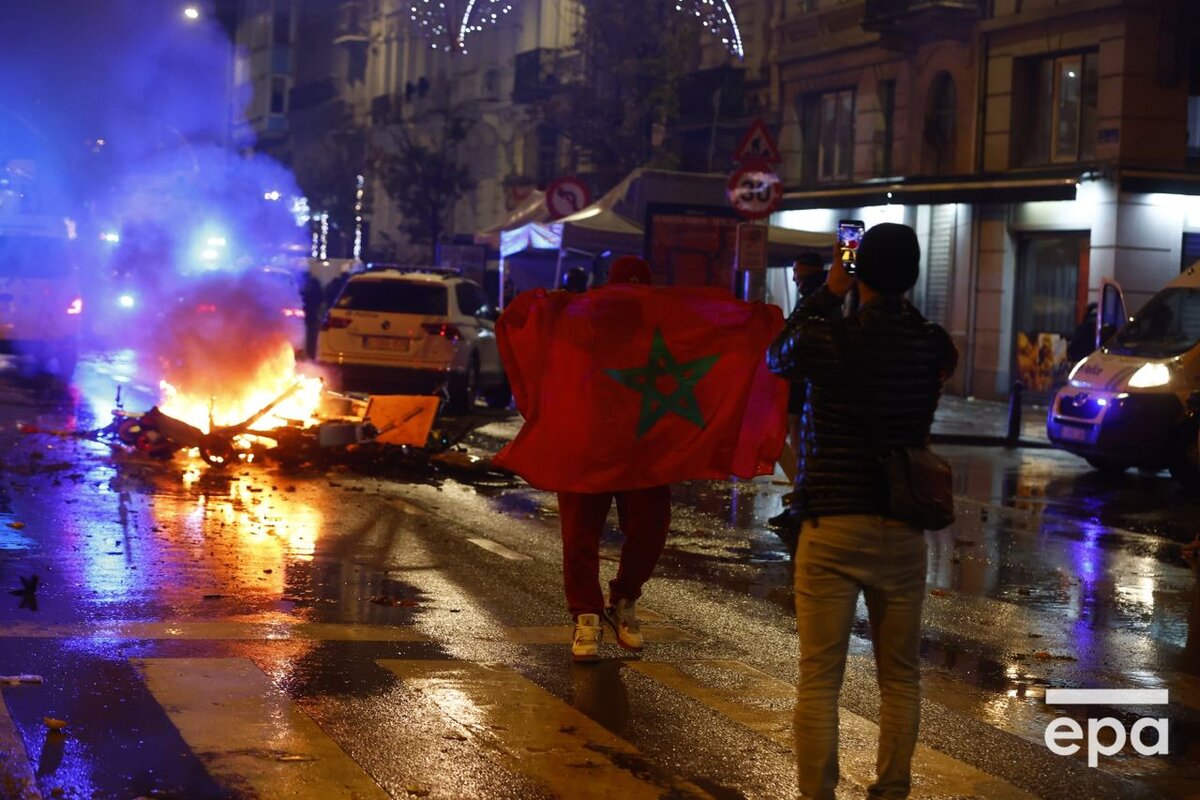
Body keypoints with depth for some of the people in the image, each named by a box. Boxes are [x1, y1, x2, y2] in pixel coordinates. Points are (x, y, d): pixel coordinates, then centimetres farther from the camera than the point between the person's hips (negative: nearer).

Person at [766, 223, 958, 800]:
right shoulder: (935, 346, -2)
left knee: (819, 679, 1)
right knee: (900, 677, 13)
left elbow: (776, 359, 13)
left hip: (831, 527, -2)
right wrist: (896, 301, 18)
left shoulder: (823, 338, -9)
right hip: (903, 530, 3)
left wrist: (827, 294, 15)